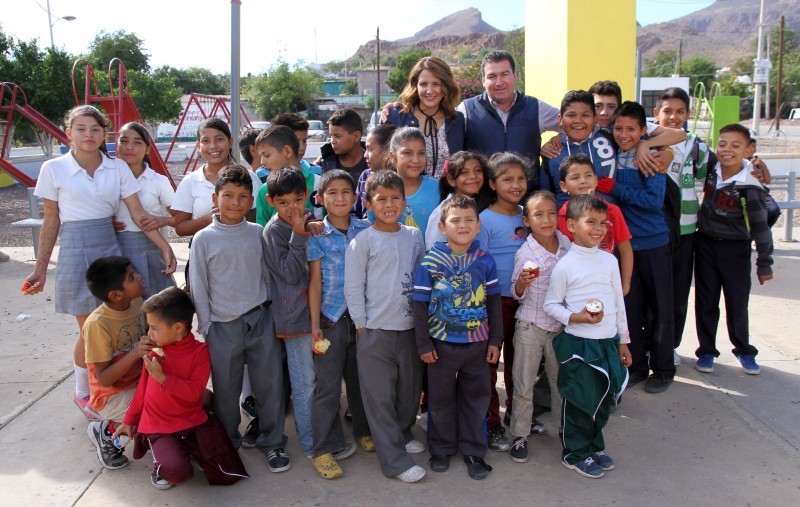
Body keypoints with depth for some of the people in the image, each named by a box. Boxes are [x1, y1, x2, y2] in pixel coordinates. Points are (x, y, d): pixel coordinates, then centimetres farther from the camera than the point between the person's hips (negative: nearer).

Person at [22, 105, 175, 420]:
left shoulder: (118, 168, 2)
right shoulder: (54, 169, -3)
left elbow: (138, 214, 0)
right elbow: (51, 223, 2)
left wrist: (165, 247, -9)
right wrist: (40, 270, 2)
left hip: (110, 248, 3)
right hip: (76, 252, -2)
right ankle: (82, 393, 29)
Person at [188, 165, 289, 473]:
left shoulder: (257, 233, 2)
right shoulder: (204, 239, -4)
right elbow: (198, 287, 0)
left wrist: (271, 314, 8)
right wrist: (205, 327, 0)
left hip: (260, 320, 2)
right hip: (223, 324, -1)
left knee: (269, 383, 6)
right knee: (226, 389, 10)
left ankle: (272, 441, 22)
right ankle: (228, 443, 30)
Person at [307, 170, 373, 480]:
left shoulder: (365, 230, 4)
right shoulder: (316, 235, -3)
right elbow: (315, 280, -4)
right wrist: (314, 325, -7)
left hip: (362, 316, 3)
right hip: (331, 318, -3)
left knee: (360, 377, 15)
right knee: (327, 383, 0)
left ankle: (364, 430, 34)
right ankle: (323, 448, 9)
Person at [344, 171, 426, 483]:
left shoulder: (414, 236, 6)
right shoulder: (362, 241, -7)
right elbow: (353, 287, -7)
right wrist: (362, 325, -7)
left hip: (410, 326, 5)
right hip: (376, 330, -4)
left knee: (410, 389, 16)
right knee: (380, 395, 1)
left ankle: (402, 434, 40)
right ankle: (395, 460, 11)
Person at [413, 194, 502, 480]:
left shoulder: (485, 261, -2)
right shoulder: (431, 261, -10)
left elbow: (494, 302, 5)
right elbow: (420, 304, -6)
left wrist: (495, 340, 4)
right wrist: (424, 344, -6)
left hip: (478, 343, 2)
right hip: (442, 344, -2)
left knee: (476, 397, 12)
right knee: (441, 398, 12)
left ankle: (473, 451, 29)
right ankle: (441, 449, 31)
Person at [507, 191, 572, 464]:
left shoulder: (566, 244, -2)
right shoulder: (525, 253, -13)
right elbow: (517, 295, -6)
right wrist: (522, 282, -26)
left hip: (560, 325, 4)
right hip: (530, 326, -3)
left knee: (561, 380, 17)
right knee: (524, 385, 6)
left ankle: (564, 427, 34)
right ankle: (520, 435, 19)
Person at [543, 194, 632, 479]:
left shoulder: (610, 260, 4)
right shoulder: (565, 266, -11)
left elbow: (619, 302, 11)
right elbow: (550, 304, -6)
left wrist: (623, 342, 13)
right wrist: (575, 317, -22)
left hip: (609, 342, 5)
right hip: (578, 343, -5)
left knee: (604, 399, 15)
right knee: (579, 400, 5)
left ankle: (594, 446, 36)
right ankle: (575, 453, 24)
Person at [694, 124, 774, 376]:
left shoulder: (751, 187, -17)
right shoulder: (710, 171, -7)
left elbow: (761, 227, -12)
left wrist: (764, 265, -8)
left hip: (735, 249, -3)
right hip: (706, 244, 3)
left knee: (737, 303, 7)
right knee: (706, 301, 9)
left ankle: (744, 351, 27)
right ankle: (706, 350, 21)